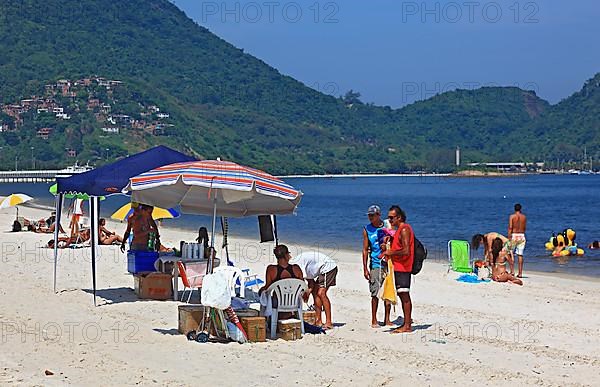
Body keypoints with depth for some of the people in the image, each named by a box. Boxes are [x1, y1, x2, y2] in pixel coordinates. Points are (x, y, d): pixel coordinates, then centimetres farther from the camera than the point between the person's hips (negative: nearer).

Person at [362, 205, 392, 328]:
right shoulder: (367, 229, 4)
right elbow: (365, 250, 5)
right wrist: (365, 268, 1)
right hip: (375, 265, -1)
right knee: (375, 293, -3)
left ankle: (387, 319, 13)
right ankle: (374, 320, 4)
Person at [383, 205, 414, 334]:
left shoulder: (404, 229, -15)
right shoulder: (400, 229, 17)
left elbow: (406, 251, -24)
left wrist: (391, 252, -13)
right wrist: (389, 251, 11)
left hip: (403, 267, -10)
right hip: (399, 267, 10)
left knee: (404, 295, -8)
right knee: (404, 296, 13)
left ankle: (407, 326, -6)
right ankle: (407, 322, 18)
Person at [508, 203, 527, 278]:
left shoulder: (512, 216, -4)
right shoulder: (524, 217, 6)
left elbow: (510, 228, -10)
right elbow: (525, 228, 13)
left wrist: (509, 237, -11)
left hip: (514, 235, -3)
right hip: (522, 235, 3)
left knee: (511, 254, 5)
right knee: (520, 255, 4)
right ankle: (520, 273, 3)